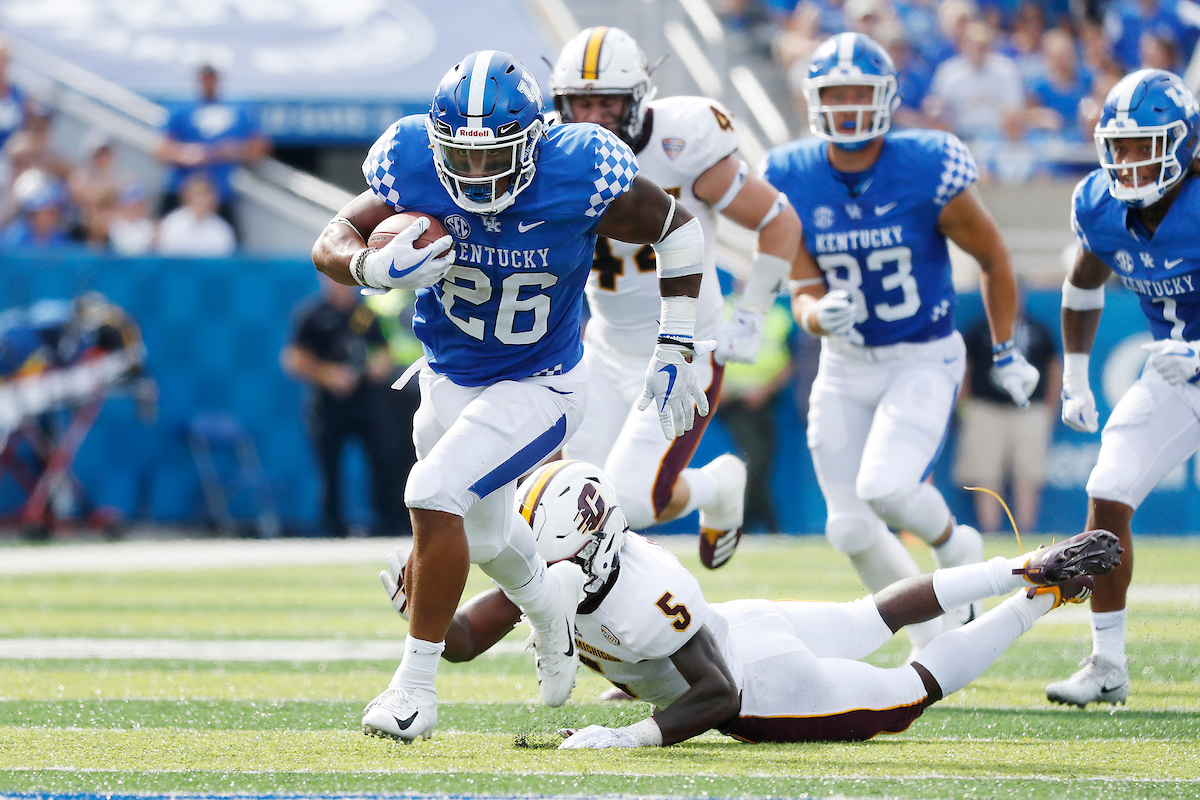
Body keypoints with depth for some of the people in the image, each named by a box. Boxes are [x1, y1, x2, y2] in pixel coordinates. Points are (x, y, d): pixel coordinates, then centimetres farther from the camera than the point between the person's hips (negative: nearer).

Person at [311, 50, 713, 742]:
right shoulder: (413, 164, -22)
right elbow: (332, 242, -15)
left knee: (435, 494, -24)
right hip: (450, 379, 5)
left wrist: (677, 351, -9)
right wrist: (375, 266, -39)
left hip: (538, 387, -5)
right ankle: (549, 600, 59)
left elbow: (677, 230, -10)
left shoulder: (580, 175, -27)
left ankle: (417, 683, -11)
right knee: (483, 537, 23)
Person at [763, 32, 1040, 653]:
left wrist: (1006, 352, 5)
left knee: (885, 487, -26)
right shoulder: (793, 182, -9)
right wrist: (819, 313, -29)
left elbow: (992, 258, -3)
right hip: (845, 365, 4)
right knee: (850, 530, 2)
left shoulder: (928, 173, -18)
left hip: (923, 361, -4)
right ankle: (932, 639, 25)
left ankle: (953, 544, 8)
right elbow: (803, 294, -5)